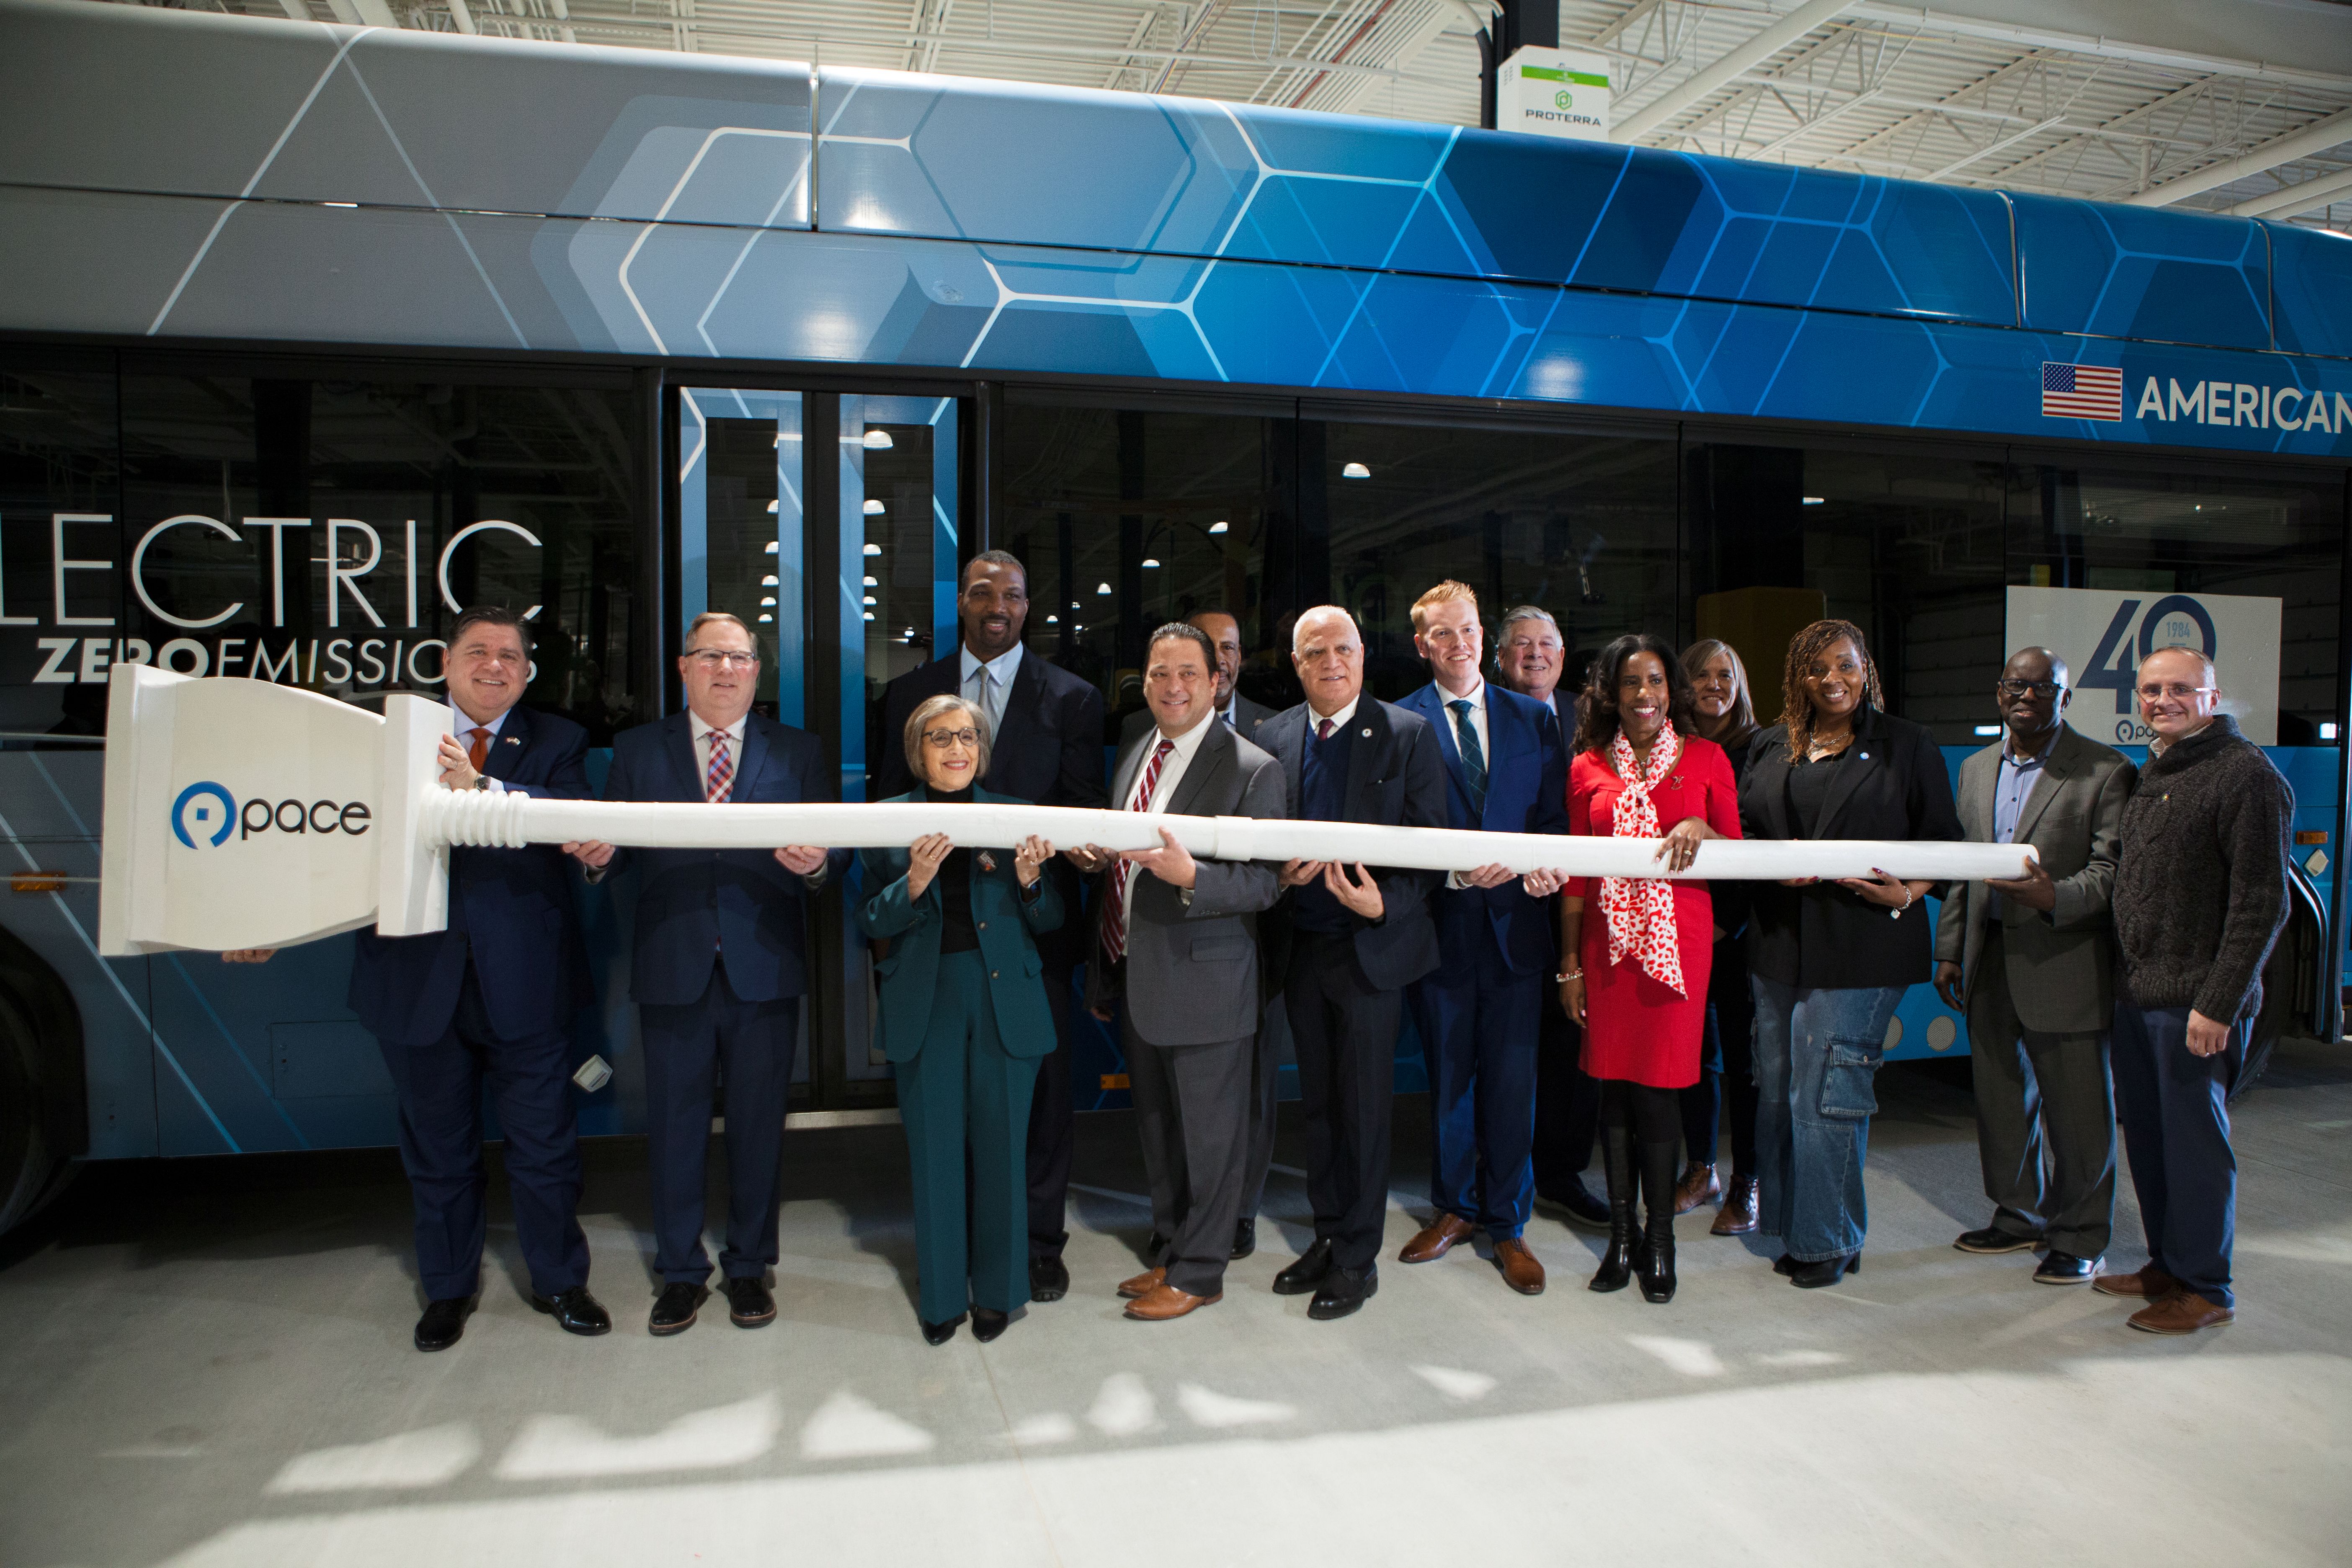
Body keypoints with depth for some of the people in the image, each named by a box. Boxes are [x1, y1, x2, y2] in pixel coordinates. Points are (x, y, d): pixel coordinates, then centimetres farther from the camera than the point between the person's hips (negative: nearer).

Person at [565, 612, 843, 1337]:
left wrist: (819, 862, -23)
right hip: (672, 969, 0)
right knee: (674, 1123, 9)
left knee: (758, 1124, 9)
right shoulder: (638, 749, 9)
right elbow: (612, 850, 3)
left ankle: (749, 1266, 26)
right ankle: (680, 1270, 26)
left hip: (764, 970, 0)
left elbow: (836, 851, 0)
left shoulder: (798, 752, 7)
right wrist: (597, 856, -19)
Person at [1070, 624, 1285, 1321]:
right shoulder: (1133, 757, 10)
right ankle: (1169, 1250, 39)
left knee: (1208, 1133, 7)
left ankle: (1199, 1272, 25)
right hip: (1135, 976, 7)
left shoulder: (1252, 770, -13)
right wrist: (1091, 852, -2)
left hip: (1203, 982, -7)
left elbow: (1263, 884, -17)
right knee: (1156, 1129, 21)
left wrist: (1189, 876, -32)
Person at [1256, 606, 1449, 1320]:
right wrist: (1281, 865, -13)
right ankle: (1327, 1237, 30)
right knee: (1318, 1101, 15)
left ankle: (1357, 1259, 18)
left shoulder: (1407, 735, -6)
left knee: (1363, 1106, 4)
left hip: (1370, 945, -4)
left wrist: (1385, 904, -22)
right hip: (1300, 946, 4)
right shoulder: (1272, 736, 5)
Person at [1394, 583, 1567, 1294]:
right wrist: (1453, 869, -17)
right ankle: (1452, 1208, 30)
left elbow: (1557, 816, 6)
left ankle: (1506, 1225, 20)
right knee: (1447, 1076, 12)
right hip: (1439, 922, -1)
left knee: (1512, 1080, 4)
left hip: (1513, 920, 1)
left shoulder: (1534, 717, 8)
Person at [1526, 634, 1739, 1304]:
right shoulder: (1588, 769, 7)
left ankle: (1659, 1237, 14)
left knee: (1656, 1087, -2)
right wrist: (1569, 962, 6)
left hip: (1677, 938, -2)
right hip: (1608, 940, 2)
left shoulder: (1705, 759, 4)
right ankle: (1621, 1233, 18)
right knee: (1614, 1084, 5)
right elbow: (1577, 873, 8)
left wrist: (1700, 830, -16)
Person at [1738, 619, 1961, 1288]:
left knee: (1827, 1095, -5)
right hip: (1778, 943, 5)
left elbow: (1943, 842, 4)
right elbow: (1740, 834, 14)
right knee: (1778, 1091, 8)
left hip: (1861, 947, -4)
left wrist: (1907, 894, -12)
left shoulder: (1907, 745, 4)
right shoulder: (1770, 749, 14)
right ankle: (1794, 1230, 21)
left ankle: (1830, 1240, 10)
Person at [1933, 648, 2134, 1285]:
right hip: (1989, 963, 6)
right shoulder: (1977, 768, 13)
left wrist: (2056, 896, -29)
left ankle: (2079, 1237, 18)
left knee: (2075, 1107, 3)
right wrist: (1949, 949, 13)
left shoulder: (2106, 771, -5)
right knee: (2001, 1099, 15)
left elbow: (2112, 871, -11)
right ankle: (2019, 1215, 32)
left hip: (2063, 964, -6)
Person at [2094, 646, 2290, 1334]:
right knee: (2146, 1136, 14)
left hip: (2197, 1001, -8)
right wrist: (2123, 976, 14)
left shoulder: (2248, 776, -11)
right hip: (2137, 993, 8)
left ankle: (2205, 1289, 13)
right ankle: (2169, 1265, 27)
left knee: (2195, 1142, 1)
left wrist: (2219, 1004, -18)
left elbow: (2262, 906, -15)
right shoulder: (2150, 775, 15)